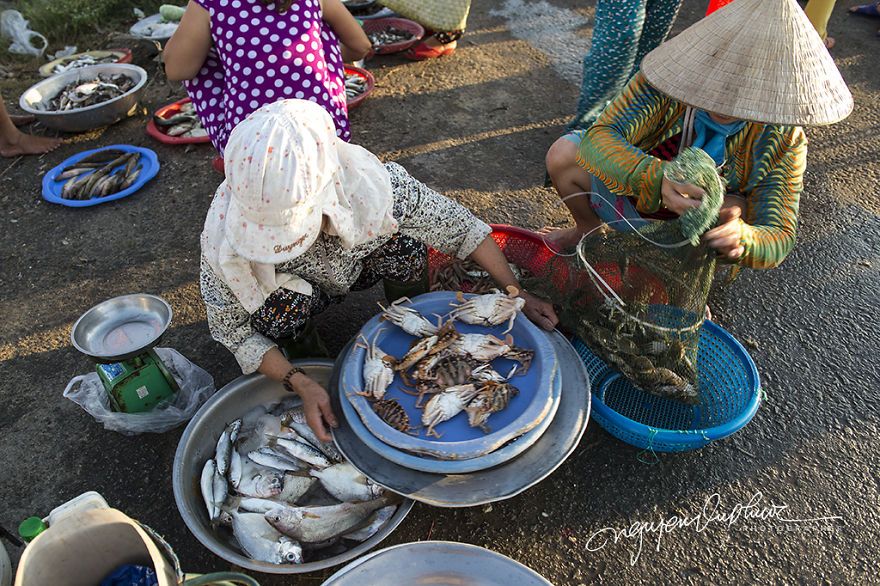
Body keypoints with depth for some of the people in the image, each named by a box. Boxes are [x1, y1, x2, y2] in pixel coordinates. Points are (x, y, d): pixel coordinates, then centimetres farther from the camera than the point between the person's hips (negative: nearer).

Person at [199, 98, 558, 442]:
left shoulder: (366, 181, -38)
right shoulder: (223, 235, -36)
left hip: (355, 268, 1)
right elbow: (232, 329, -21)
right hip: (295, 288, -1)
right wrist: (302, 385, -32)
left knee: (403, 244, -30)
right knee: (281, 306, -34)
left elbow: (458, 225, -23)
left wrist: (516, 295, -19)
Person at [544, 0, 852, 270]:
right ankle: (588, 228, 12)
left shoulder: (783, 141, -25)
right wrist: (656, 179, -62)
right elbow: (598, 138, -41)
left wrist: (741, 239, -53)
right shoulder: (666, 79, -30)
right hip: (631, 188, 1)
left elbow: (778, 240, -26)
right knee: (563, 155, -22)